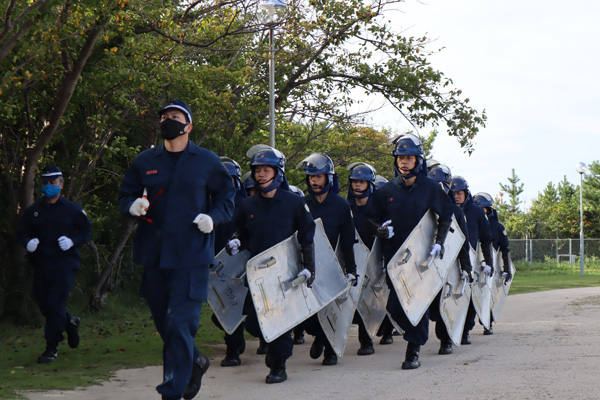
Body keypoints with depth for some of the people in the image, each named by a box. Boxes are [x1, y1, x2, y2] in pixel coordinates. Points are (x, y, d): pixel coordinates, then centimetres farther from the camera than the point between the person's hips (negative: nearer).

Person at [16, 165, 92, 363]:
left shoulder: (72, 209, 1)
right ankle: (70, 323, 38)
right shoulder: (33, 211, 9)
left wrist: (73, 241, -13)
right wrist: (28, 242, -8)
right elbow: (21, 232, 14)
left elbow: (87, 231, 6)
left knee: (55, 304, -11)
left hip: (64, 264, -4)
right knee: (43, 305, 9)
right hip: (41, 263, 4)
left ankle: (52, 348, -2)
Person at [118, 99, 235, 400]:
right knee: (164, 323, 12)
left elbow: (227, 199, 11)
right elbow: (124, 197, 16)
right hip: (153, 254, 4)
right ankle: (195, 363, 37)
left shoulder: (207, 161, 5)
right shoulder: (145, 161, 10)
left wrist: (213, 217, -9)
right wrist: (133, 206, -8)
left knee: (180, 324, -10)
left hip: (191, 255, -4)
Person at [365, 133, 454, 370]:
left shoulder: (430, 189, 2)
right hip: (394, 256, 2)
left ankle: (413, 351, 0)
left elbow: (446, 215, 10)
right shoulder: (387, 191, 6)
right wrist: (378, 229, -10)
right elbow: (370, 217, 12)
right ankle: (418, 334, 28)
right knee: (394, 307, 3)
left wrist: (439, 241, -3)